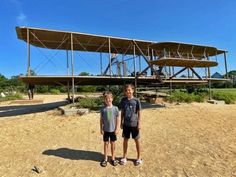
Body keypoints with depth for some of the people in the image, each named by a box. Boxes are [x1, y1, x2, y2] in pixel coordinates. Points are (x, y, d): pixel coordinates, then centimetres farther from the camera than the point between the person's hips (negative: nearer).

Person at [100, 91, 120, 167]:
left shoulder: (115, 108, -8)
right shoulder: (103, 109, -5)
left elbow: (117, 119, -3)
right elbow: (101, 120, 1)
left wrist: (117, 129, -6)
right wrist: (101, 129, -1)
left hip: (113, 130, 0)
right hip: (106, 130, 0)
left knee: (113, 144, 14)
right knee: (106, 144, 13)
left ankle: (113, 158, 31)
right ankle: (105, 158, 30)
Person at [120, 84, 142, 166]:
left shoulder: (136, 100, -10)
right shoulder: (123, 100, -1)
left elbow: (139, 113, -5)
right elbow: (122, 112, 7)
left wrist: (139, 123, -8)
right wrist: (121, 122, 7)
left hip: (134, 124, -3)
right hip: (126, 124, 3)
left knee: (137, 140, 12)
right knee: (125, 140, 15)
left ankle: (138, 157, 31)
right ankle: (124, 156, 33)